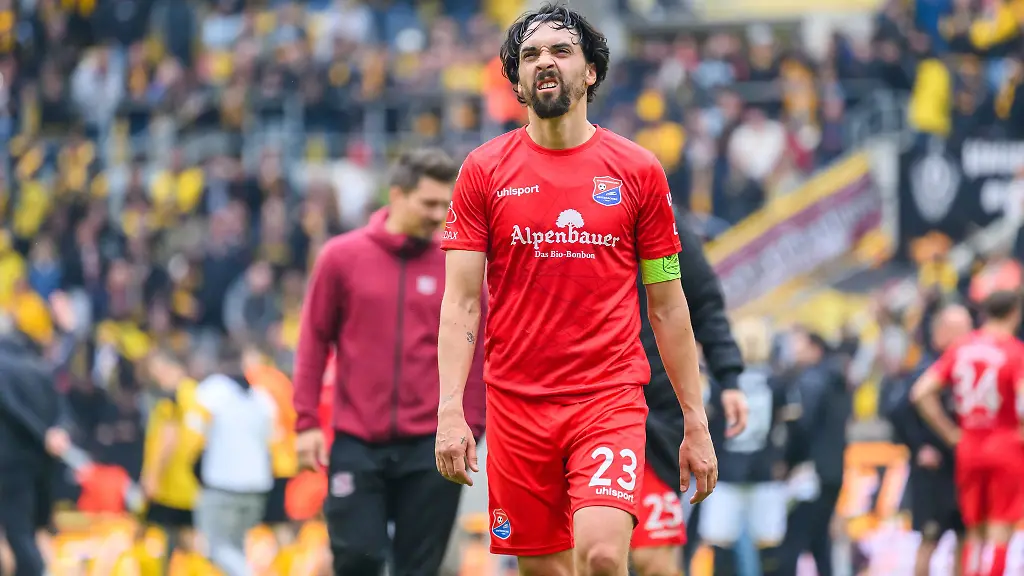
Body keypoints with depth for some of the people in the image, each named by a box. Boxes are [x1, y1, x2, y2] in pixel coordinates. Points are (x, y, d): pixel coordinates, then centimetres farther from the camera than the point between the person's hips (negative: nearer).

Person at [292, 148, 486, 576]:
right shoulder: (342, 256, 3)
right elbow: (314, 342, 6)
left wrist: (470, 426, 1)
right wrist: (307, 422, 2)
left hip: (430, 446, 0)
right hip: (357, 443, 0)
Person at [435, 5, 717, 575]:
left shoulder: (638, 170, 4)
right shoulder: (484, 170, 5)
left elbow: (667, 305, 8)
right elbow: (461, 302, 2)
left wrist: (697, 422, 5)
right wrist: (450, 411, -9)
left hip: (612, 399, -1)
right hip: (516, 401, 1)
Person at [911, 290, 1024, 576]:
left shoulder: (960, 348, 5)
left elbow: (921, 393, 0)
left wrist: (950, 433, 4)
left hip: (968, 446, 5)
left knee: (975, 531, 15)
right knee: (999, 533, -2)